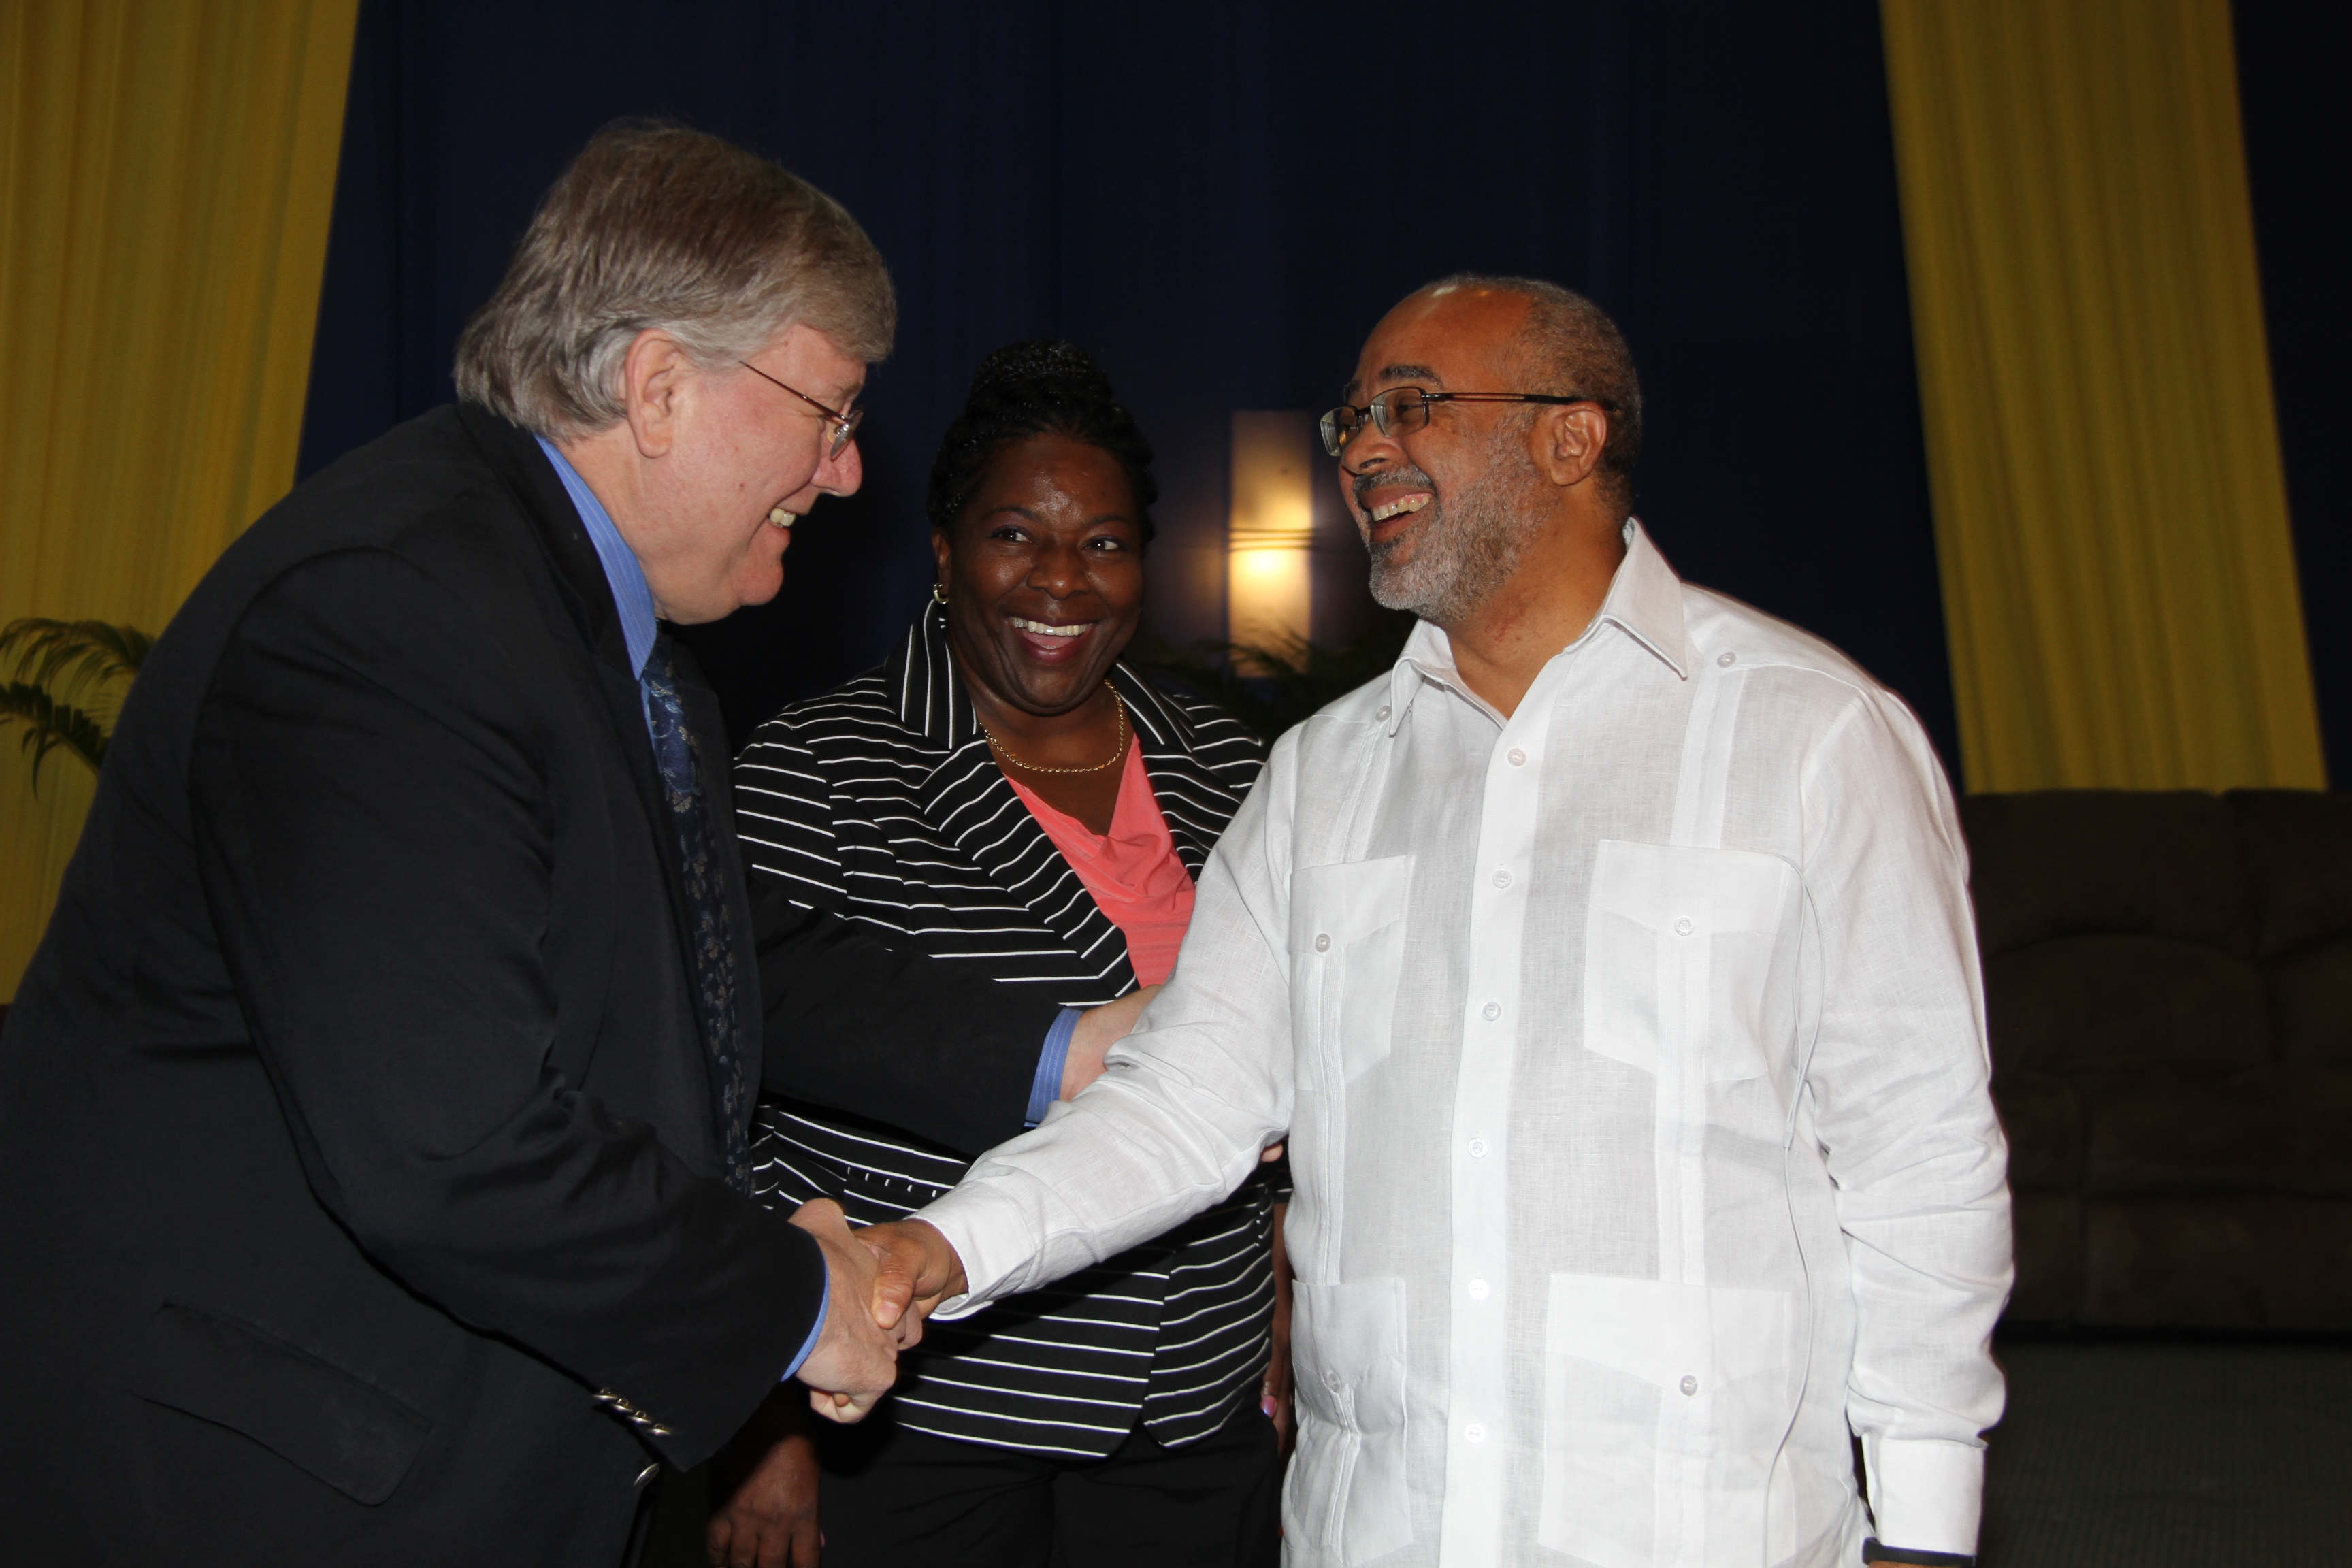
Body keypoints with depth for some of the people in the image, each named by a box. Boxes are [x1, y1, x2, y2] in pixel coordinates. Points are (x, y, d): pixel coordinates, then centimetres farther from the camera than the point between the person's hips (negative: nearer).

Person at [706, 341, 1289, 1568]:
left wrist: (1297, 1352, 12)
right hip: (920, 1431, -4)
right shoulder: (811, 770, -8)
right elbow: (737, 1104, -9)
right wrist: (767, 1427, -11)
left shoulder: (1226, 768, 7)